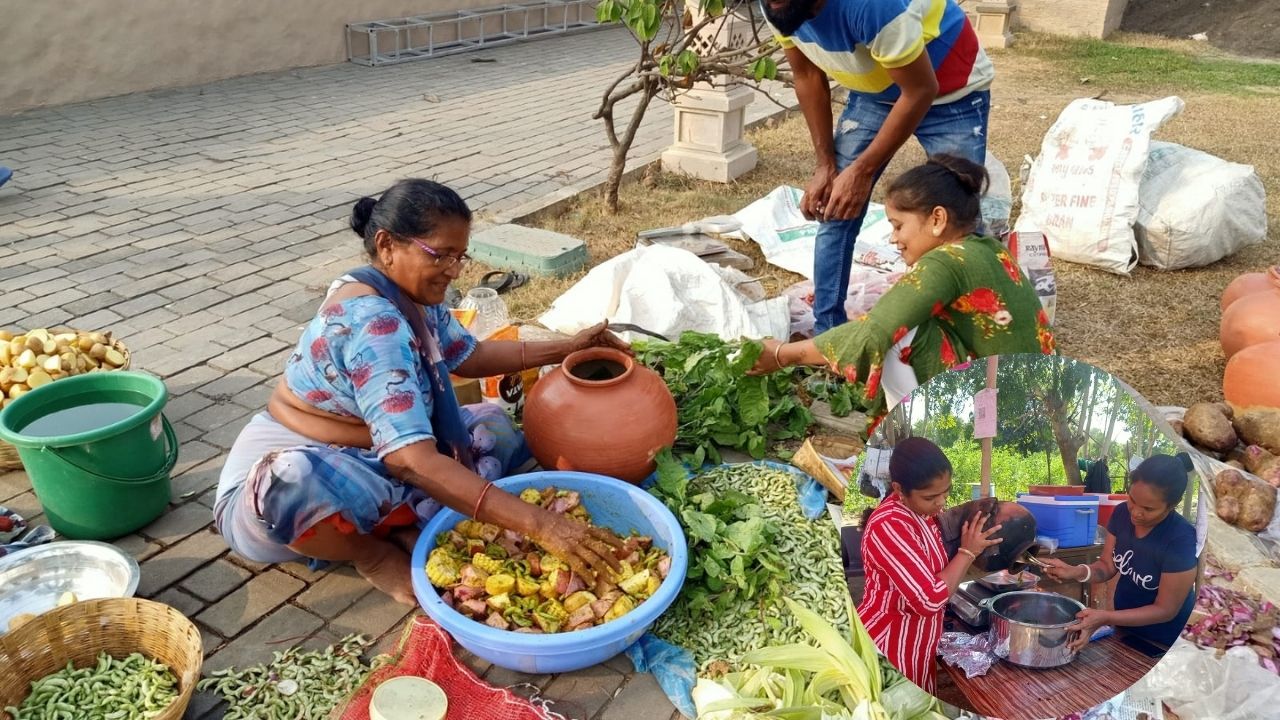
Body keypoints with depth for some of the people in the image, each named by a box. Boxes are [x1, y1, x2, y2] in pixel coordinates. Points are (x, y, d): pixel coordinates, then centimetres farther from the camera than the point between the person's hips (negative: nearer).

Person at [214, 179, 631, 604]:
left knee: (492, 426, 3)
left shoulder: (413, 296, -5)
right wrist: (540, 525, -46)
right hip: (277, 480, -8)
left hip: (359, 459, 8)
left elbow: (469, 356, 16)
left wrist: (565, 348, 6)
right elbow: (414, 461, -41)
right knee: (294, 479, -44)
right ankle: (374, 553, -13)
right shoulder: (371, 322, -32)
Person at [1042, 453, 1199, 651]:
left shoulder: (1181, 540, -29)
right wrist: (1076, 572, -25)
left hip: (1165, 645, -5)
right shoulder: (1122, 513, -12)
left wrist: (1105, 618, -35)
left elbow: (1165, 610, -24)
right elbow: (1107, 566, -4)